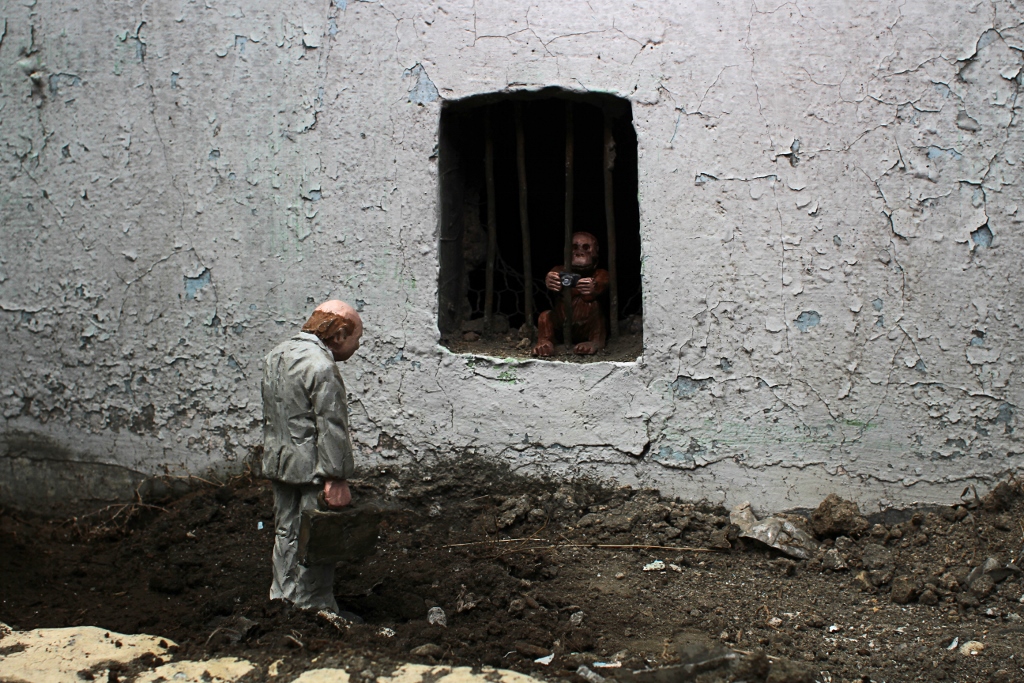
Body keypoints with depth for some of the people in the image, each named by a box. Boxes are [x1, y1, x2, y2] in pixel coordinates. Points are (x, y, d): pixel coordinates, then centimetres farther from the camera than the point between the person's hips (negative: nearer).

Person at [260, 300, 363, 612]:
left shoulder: (277, 354, 11)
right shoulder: (321, 366, -20)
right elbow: (331, 427, -22)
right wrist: (336, 479, -21)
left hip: (278, 462, 9)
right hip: (310, 469, -9)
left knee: (286, 533, 17)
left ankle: (282, 599, 26)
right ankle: (313, 608, 7)